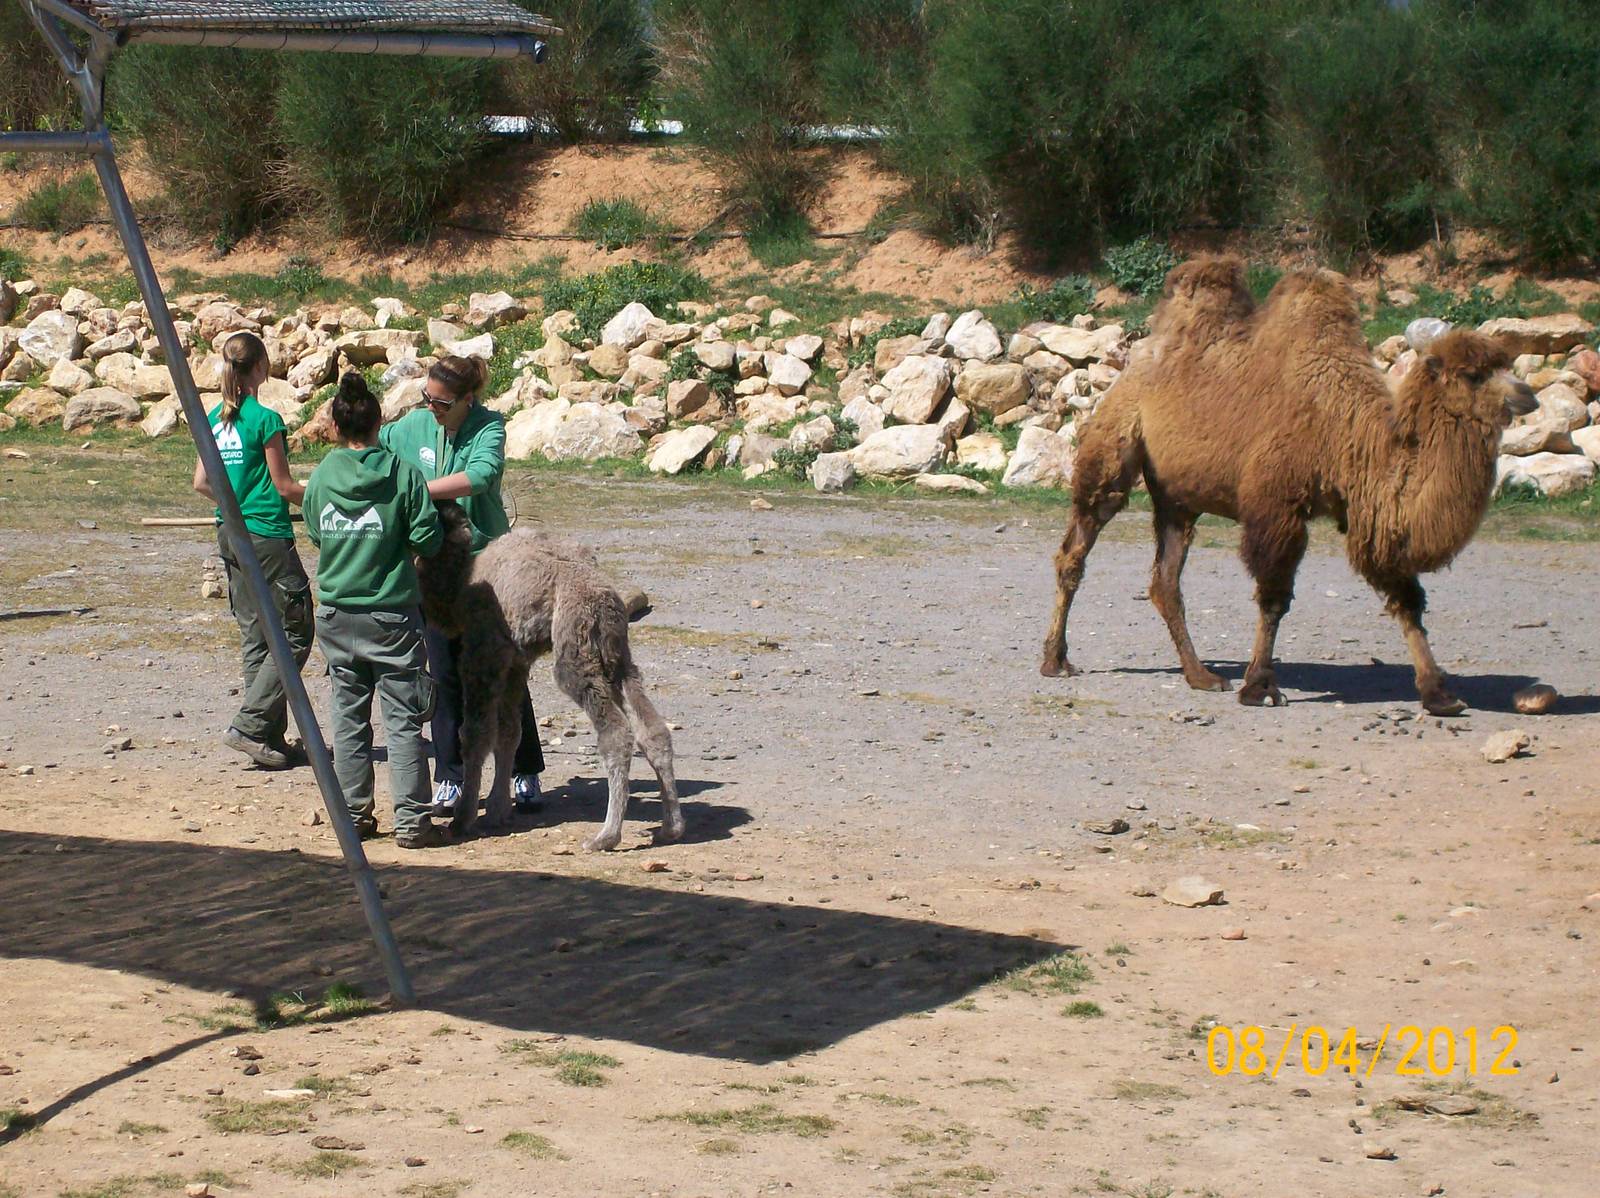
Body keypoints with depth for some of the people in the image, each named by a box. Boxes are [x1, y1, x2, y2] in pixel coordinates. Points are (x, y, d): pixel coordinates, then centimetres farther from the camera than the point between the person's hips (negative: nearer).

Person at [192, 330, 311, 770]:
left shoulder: (216, 418, 8)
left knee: (255, 637, 11)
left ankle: (272, 738, 12)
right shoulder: (265, 419, -13)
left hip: (229, 533, 8)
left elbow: (201, 482, 12)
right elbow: (284, 486, -10)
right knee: (294, 635, -1)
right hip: (266, 536, -8)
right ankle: (249, 726, -7)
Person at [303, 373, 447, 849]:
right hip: (391, 614, -3)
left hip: (336, 615, 3)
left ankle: (354, 814, 15)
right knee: (403, 720, 1)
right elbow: (428, 540, -10)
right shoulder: (402, 474, -11)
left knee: (348, 716, 12)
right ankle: (411, 819, -1)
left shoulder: (321, 478, -1)